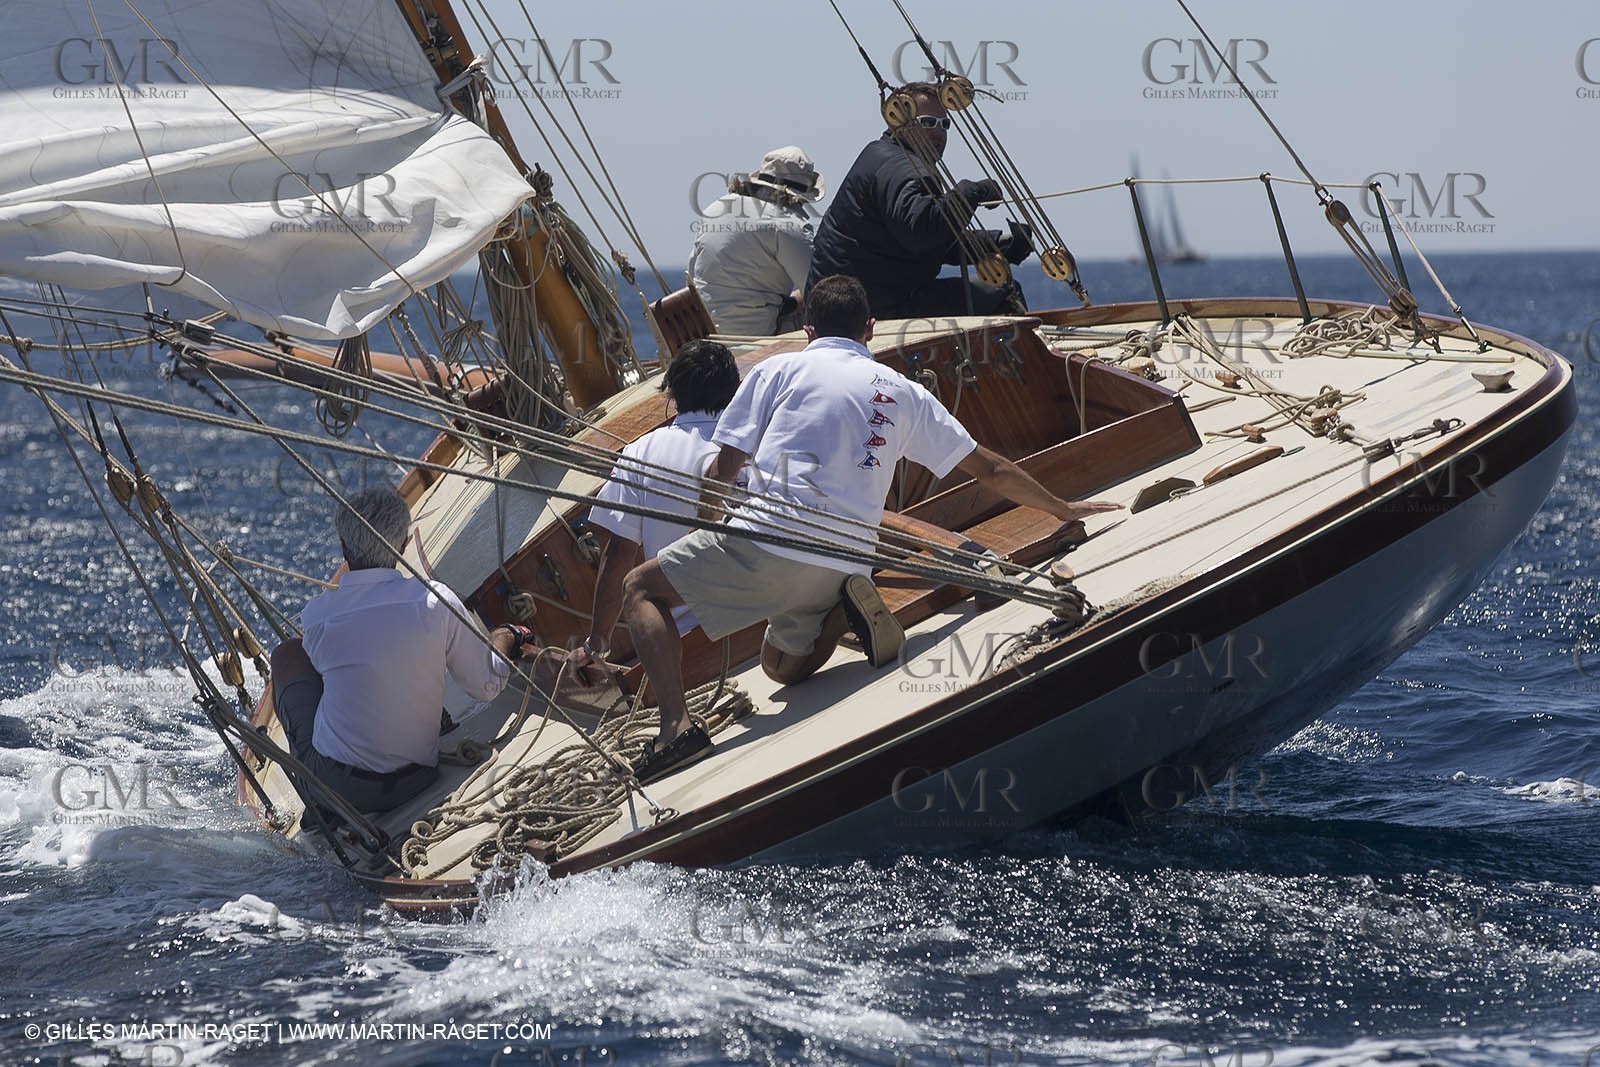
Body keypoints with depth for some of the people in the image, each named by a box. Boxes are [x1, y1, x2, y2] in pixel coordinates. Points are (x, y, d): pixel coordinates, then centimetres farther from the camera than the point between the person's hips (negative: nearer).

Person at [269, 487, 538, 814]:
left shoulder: (317, 614, -11)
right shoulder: (436, 600, -13)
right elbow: (487, 687, -4)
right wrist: (506, 637, 18)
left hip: (336, 787, -2)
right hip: (414, 783, 2)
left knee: (288, 653, 21)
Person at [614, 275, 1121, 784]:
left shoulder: (777, 370, 11)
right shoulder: (903, 393, 21)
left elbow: (725, 467, 6)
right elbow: (990, 470, 26)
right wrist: (1063, 509, 40)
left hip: (766, 539, -5)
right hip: (844, 565, 5)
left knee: (640, 587, 9)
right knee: (784, 667, 29)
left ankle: (677, 725, -14)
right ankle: (845, 611, -2)